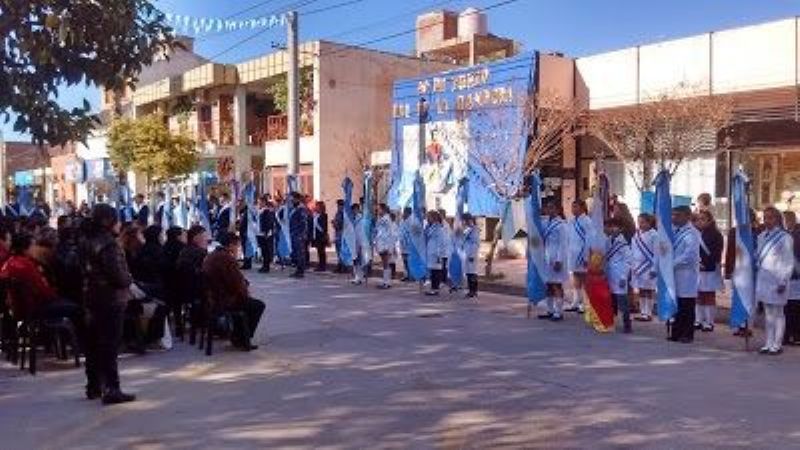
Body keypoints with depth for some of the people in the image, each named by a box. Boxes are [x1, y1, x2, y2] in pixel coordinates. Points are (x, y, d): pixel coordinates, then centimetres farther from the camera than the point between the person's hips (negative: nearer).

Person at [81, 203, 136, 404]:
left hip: (92, 298, 9)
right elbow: (119, 276, -24)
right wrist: (129, 279, -2)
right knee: (109, 345, -6)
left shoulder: (89, 243, 9)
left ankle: (93, 386, 26)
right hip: (111, 299, -9)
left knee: (94, 343, 16)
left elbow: (87, 271, 16)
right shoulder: (109, 245, -18)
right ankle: (111, 389, -3)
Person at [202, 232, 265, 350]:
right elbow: (238, 283, -18)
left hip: (210, 299, 10)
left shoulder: (210, 256, 13)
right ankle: (243, 340, 12)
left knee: (245, 300, 31)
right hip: (222, 302, -10)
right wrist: (246, 292, 2)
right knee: (258, 305, 3)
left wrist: (244, 286, 12)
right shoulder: (227, 259, -19)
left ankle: (237, 336, 32)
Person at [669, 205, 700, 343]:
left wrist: (672, 263, -16)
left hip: (686, 275, -7)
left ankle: (687, 334, 9)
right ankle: (676, 333, 18)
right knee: (676, 305, 11)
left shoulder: (691, 233, -11)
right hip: (674, 274, 7)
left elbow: (689, 255, -19)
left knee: (686, 306, 1)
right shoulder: (674, 231, 11)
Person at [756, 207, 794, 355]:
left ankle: (777, 345, 7)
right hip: (763, 280, 6)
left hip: (776, 281, -6)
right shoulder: (761, 237, 10)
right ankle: (769, 344, 15)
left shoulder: (784, 237, -7)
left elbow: (789, 262, -8)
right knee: (768, 313, 10)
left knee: (777, 313, 1)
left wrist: (783, 282, -12)